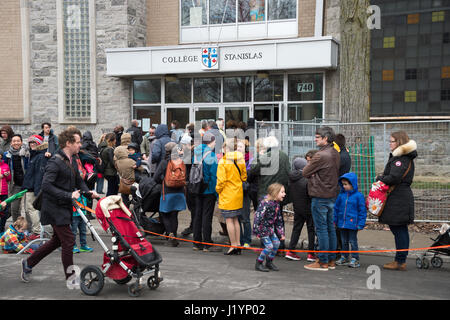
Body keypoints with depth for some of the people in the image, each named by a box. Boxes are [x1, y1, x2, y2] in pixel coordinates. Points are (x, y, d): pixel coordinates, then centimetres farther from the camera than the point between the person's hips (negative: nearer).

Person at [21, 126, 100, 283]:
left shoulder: (72, 161, 9)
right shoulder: (55, 162, -19)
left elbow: (78, 181, 20)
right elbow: (46, 185, -27)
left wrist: (88, 192, 0)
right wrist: (69, 195, -30)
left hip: (65, 207, 10)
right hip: (55, 207, -10)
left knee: (57, 240, 19)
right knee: (68, 241, -5)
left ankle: (28, 263, 34)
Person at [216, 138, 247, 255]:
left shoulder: (223, 161, -14)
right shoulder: (240, 159, 4)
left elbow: (221, 180, -17)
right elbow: (244, 176, 12)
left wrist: (218, 190, 0)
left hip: (227, 194, -6)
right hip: (238, 193, 7)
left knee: (229, 220, 0)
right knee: (235, 220, 14)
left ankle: (233, 245, 1)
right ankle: (238, 245, 16)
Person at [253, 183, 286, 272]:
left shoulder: (277, 204, 4)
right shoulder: (266, 203, -24)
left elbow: (279, 219, 14)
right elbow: (258, 216, -26)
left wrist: (281, 233, 14)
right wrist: (257, 231, -26)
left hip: (270, 228, 9)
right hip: (262, 228, -9)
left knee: (276, 243, 7)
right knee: (269, 246, -10)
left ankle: (269, 262, 24)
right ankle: (258, 264, 5)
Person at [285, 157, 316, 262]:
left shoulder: (291, 179, 1)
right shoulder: (306, 179, -20)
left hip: (297, 208, 6)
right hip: (308, 208, -6)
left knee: (296, 228, 13)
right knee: (311, 229, 5)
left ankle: (290, 251, 9)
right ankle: (310, 253, 8)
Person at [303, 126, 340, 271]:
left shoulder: (321, 155, -19)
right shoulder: (335, 153, 9)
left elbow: (305, 172, -13)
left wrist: (310, 170, 8)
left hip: (320, 197, -9)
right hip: (332, 195, 9)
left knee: (321, 229, -2)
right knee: (331, 228, 13)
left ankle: (323, 262, 3)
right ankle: (331, 260, 22)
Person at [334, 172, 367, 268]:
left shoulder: (358, 196, -10)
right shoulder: (341, 195, 2)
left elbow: (362, 211, -6)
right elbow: (336, 208, 12)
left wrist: (360, 224, -8)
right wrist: (335, 220, 11)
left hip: (352, 224, -5)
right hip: (342, 223, 5)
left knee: (353, 241, 4)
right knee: (344, 241, 16)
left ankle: (355, 259, 14)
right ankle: (344, 257, 26)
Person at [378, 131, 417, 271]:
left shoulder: (402, 158, -15)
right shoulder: (406, 157, 18)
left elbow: (394, 178, -23)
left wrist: (380, 178, -8)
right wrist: (383, 177, 4)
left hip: (398, 200, -10)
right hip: (403, 196, 10)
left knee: (399, 230, -5)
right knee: (401, 230, 13)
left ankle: (400, 261, 1)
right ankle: (401, 260, 20)